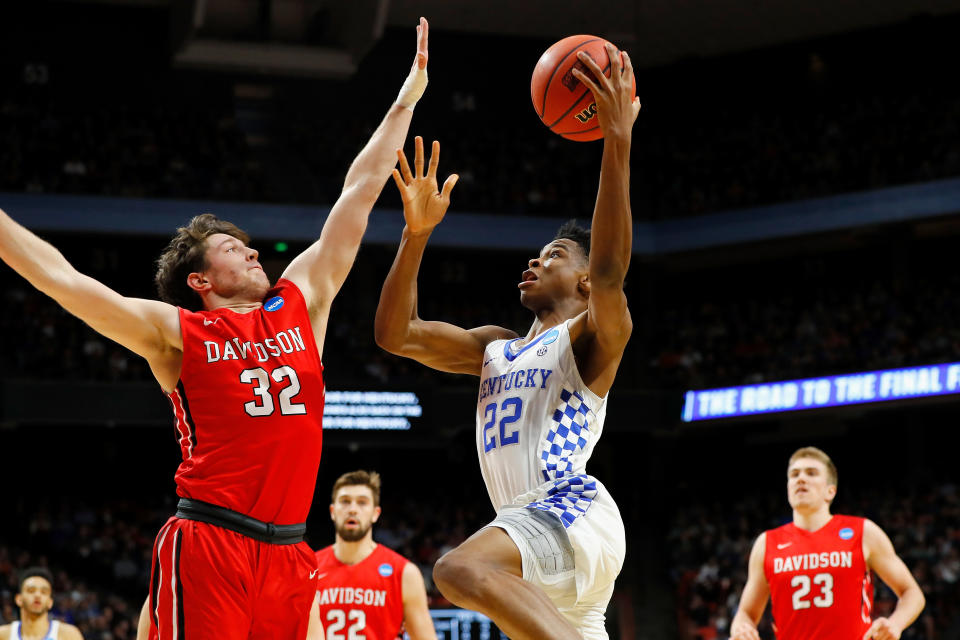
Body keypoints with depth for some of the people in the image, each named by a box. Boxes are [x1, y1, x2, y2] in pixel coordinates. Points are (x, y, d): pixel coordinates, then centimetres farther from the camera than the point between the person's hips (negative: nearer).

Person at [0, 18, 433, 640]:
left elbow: (360, 193, 22)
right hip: (206, 544, -4)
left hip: (286, 552, 4)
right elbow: (59, 276, 4)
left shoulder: (302, 300, 17)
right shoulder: (176, 332, 6)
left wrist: (406, 100, 27)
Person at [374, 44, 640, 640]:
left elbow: (610, 270, -18)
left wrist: (618, 142, -25)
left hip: (574, 511, -9)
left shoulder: (590, 340, 4)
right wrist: (417, 232, 5)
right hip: (531, 522, 9)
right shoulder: (496, 349, 25)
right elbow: (395, 333, 16)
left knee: (462, 569, -35)